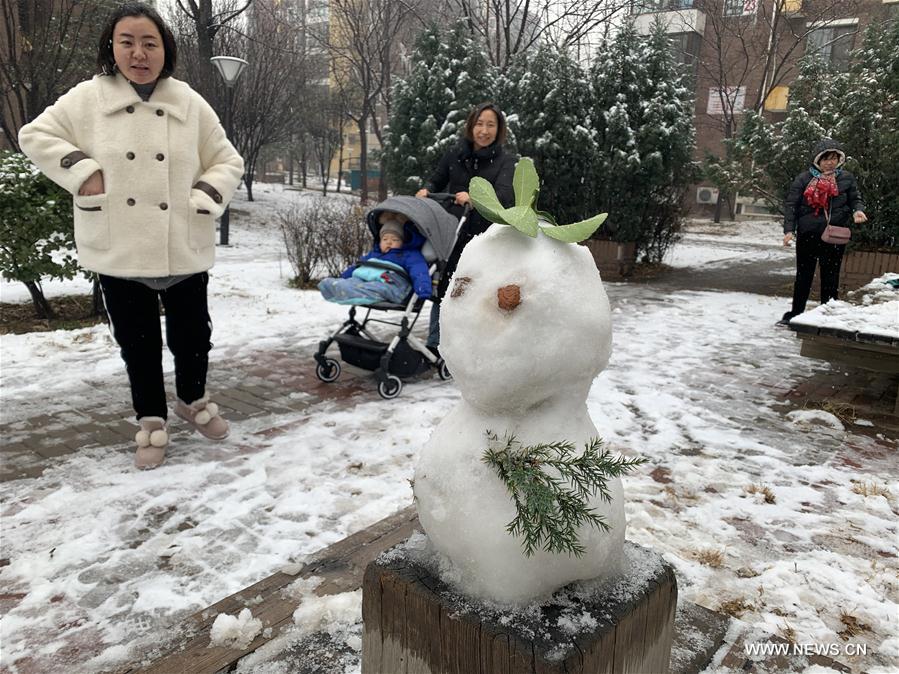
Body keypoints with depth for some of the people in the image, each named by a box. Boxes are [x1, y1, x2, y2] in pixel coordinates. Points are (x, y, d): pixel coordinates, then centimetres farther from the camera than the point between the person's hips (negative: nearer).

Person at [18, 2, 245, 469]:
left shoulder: (189, 104, 1)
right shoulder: (86, 99, 1)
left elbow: (227, 162, 7)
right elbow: (35, 136, 8)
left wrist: (204, 199, -9)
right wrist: (81, 170, -7)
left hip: (183, 251, 0)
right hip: (118, 252, 0)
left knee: (192, 335, 12)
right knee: (137, 343, 10)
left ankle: (193, 400, 40)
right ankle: (151, 421, 30)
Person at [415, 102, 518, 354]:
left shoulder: (507, 162, -1)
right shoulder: (455, 156, 7)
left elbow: (506, 195, -17)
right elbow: (436, 181, 20)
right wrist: (426, 190, -4)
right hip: (453, 236, 2)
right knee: (444, 290, 6)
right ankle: (435, 346, 17)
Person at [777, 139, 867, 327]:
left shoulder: (847, 179, 5)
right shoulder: (804, 179, 0)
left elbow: (856, 199, 12)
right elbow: (791, 204, -1)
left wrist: (858, 211, -12)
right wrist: (789, 229, -8)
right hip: (808, 235, -1)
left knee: (830, 276, 7)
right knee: (803, 275, 9)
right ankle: (795, 313, 18)